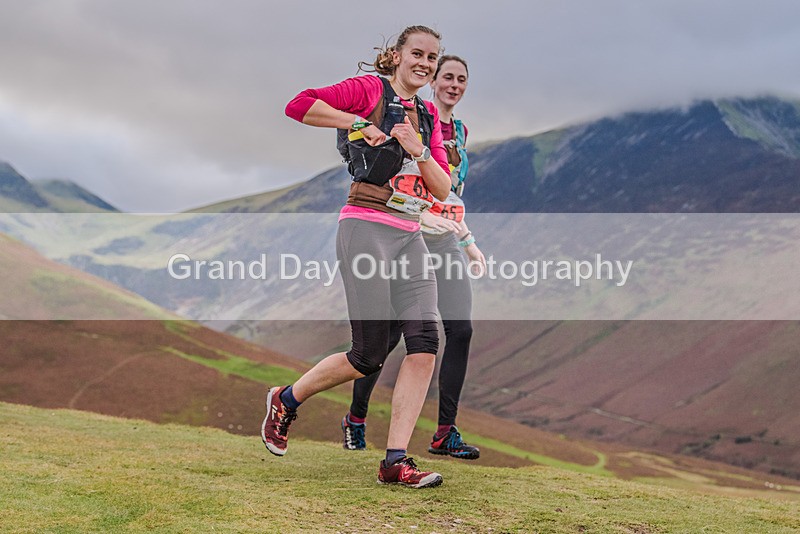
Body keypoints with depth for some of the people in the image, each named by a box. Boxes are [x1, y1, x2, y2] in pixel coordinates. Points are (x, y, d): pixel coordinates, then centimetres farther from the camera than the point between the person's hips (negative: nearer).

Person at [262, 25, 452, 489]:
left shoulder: (428, 115, 20)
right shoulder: (370, 89, 0)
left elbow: (442, 189, 14)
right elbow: (299, 106, -13)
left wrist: (419, 151, -3)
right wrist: (360, 123, -14)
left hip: (410, 236, 7)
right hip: (367, 227, -7)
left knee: (426, 340, -10)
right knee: (370, 354, -7)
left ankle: (395, 461, -6)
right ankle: (286, 399, 20)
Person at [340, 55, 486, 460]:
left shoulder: (461, 131, 18)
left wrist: (469, 242, 19)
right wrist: (423, 215, -23)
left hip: (447, 239, 6)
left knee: (460, 329, -5)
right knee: (391, 331, -3)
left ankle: (445, 433, 0)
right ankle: (355, 417, 16)